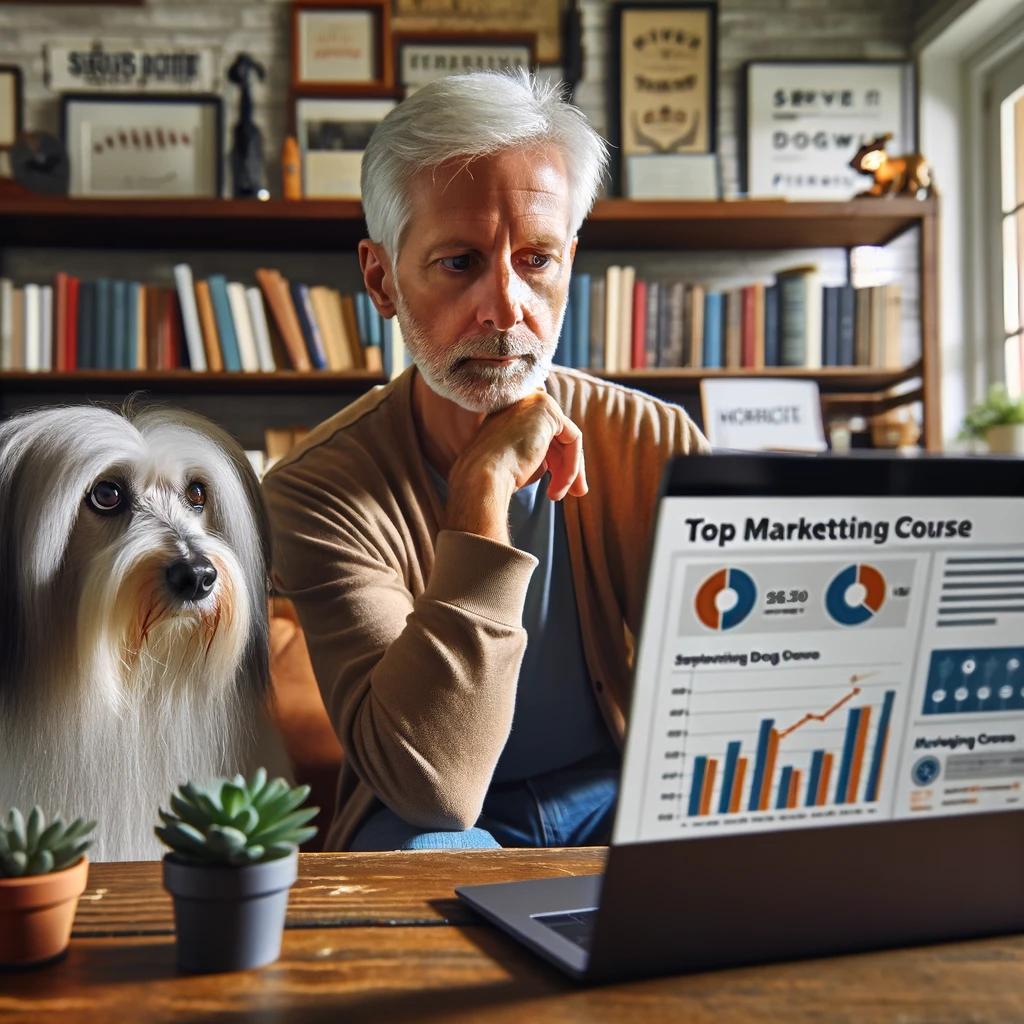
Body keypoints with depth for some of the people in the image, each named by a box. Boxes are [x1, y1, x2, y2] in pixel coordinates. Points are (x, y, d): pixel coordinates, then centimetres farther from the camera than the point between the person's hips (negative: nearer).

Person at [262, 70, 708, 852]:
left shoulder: (657, 445, -8)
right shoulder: (321, 490, -16)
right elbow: (433, 787, -28)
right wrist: (483, 490, -32)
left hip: (624, 798, 3)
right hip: (443, 825, -3)